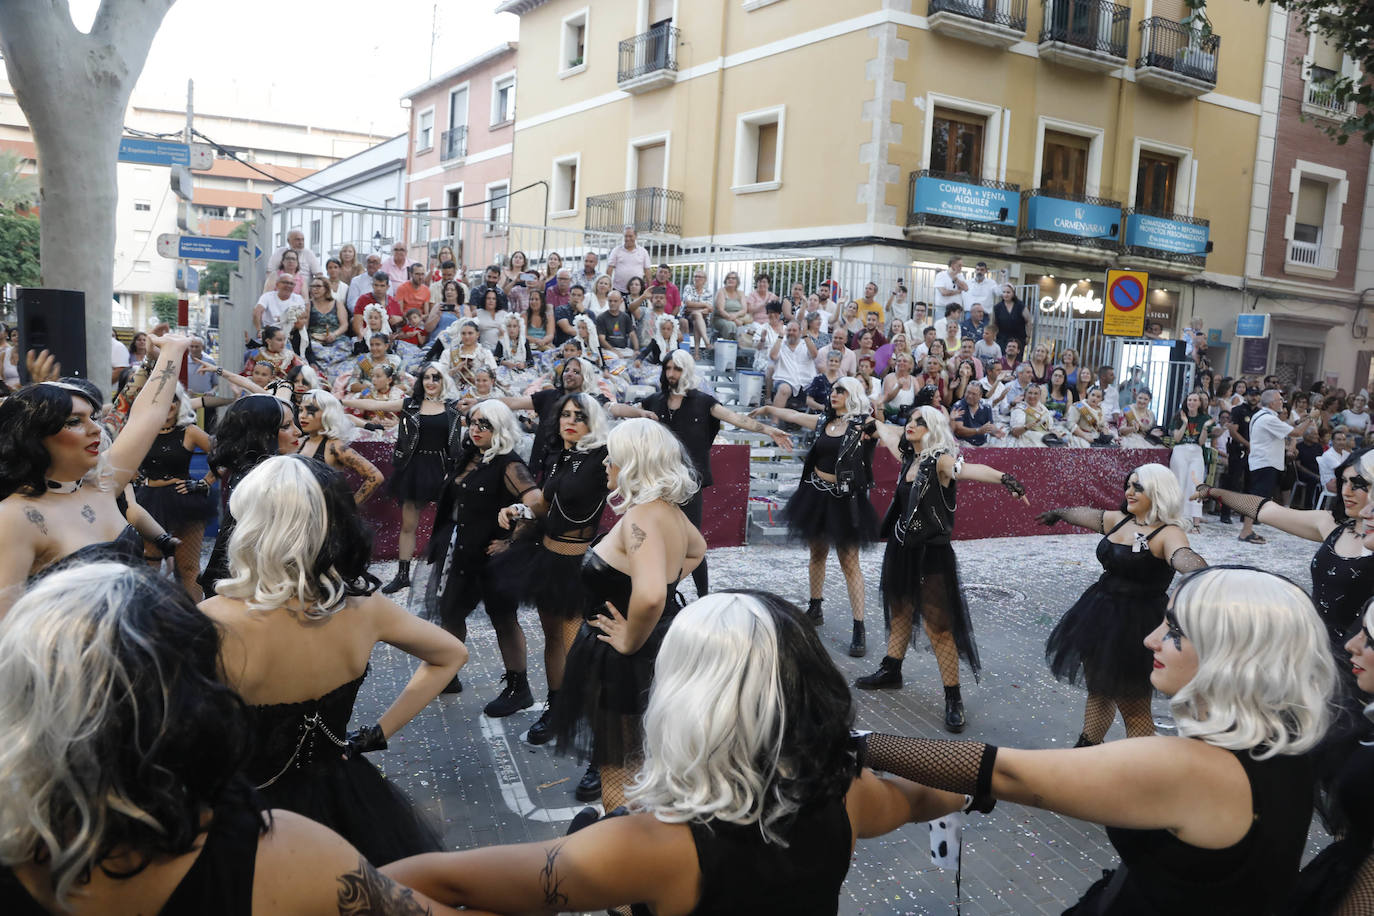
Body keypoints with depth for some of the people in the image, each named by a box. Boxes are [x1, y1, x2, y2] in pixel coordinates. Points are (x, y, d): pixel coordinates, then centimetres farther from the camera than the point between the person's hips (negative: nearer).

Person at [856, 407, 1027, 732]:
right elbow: (885, 431, 24)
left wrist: (1003, 478, -56)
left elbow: (969, 469, -38)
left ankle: (953, 699, 3)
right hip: (901, 548, 8)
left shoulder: (941, 461, -17)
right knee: (899, 611, 24)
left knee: (939, 627, -6)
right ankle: (891, 671, 42)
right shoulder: (909, 458, 5)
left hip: (932, 553, -8)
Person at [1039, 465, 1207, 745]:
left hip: (1137, 624, -8)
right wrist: (1058, 513, 45)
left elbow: (1183, 558, -37)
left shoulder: (1167, 533, -16)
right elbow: (1085, 514, 26)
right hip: (1101, 615, 8)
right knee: (1098, 689, 21)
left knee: (1132, 705, 0)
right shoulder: (1117, 520, 7)